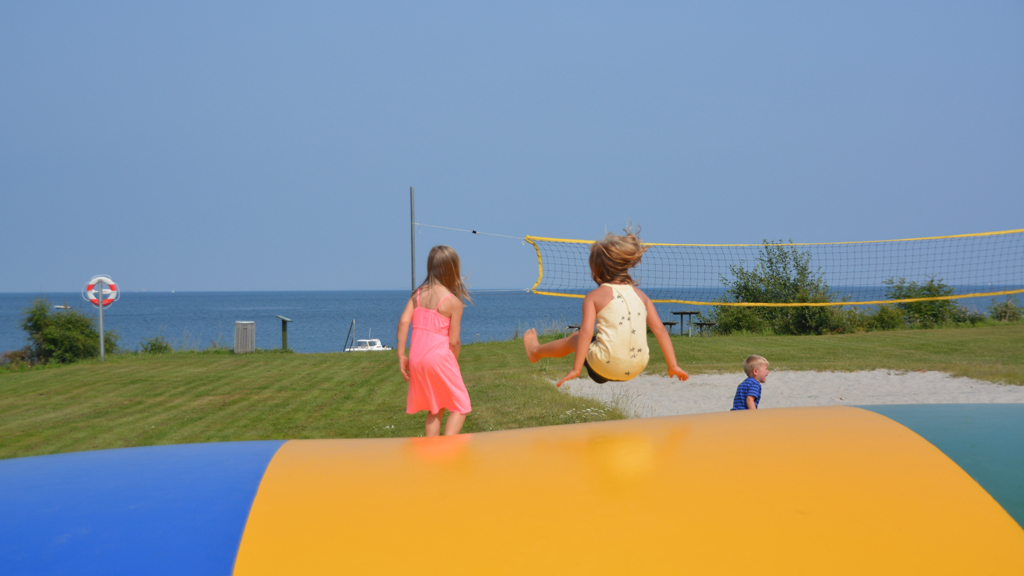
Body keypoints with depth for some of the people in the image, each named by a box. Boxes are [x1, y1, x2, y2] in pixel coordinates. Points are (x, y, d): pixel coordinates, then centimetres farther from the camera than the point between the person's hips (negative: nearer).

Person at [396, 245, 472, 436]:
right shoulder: (453, 302, -8)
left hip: (416, 358, 6)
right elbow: (454, 341, -8)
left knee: (436, 408, 22)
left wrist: (401, 355, -1)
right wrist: (453, 364, 9)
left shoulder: (418, 293, 6)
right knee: (460, 407, 7)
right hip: (439, 357, -6)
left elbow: (403, 322, -4)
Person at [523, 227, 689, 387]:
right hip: (636, 368, 4)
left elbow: (586, 331, -13)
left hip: (605, 368, -4)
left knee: (574, 339, 28)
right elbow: (660, 329, 5)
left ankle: (536, 351, 53)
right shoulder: (640, 295, 11)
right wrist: (673, 366, 7)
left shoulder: (594, 296, -1)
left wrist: (576, 368, -16)